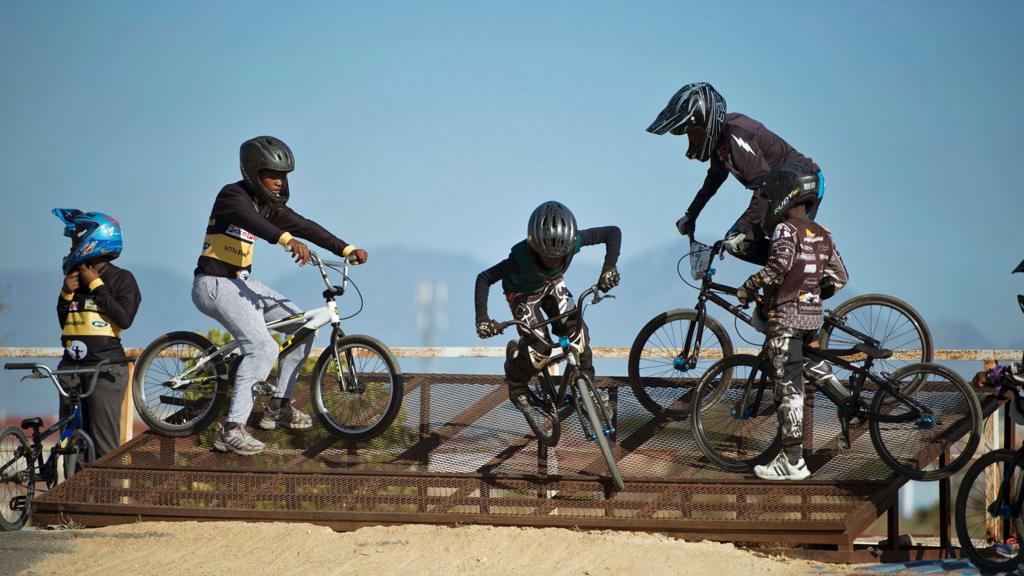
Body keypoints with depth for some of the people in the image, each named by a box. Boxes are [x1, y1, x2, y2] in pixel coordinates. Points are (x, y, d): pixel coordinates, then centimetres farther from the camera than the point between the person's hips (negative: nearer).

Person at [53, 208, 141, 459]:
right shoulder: (75, 277, 15)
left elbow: (124, 318, -14)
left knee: (104, 442, -11)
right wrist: (66, 294, 3)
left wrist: (96, 285, -10)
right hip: (72, 367, 6)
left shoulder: (121, 279, 0)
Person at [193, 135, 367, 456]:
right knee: (262, 347, -25)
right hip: (214, 283, -9)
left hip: (241, 282, 10)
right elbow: (252, 221, -37)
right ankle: (231, 431, -28)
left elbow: (303, 225, 4)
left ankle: (278, 408, 15)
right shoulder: (233, 195, -16)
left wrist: (347, 249, -6)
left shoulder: (268, 204, 10)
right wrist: (288, 240, -54)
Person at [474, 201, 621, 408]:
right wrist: (482, 318, -42)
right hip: (522, 293, -3)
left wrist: (609, 268, -38)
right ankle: (516, 383, 17)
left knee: (575, 330, -19)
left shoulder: (572, 242, -36)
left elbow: (613, 232, -26)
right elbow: (484, 278, -32)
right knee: (537, 349, -16)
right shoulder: (521, 257, -43)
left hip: (552, 284, 3)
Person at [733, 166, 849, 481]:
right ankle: (819, 370, 19)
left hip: (785, 317, -7)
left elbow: (780, 262, -27)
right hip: (813, 317, 7)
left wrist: (749, 286, -16)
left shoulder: (785, 229, -9)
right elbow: (839, 278, 13)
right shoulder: (823, 235, 11)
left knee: (788, 389, -5)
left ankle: (793, 461, -4)